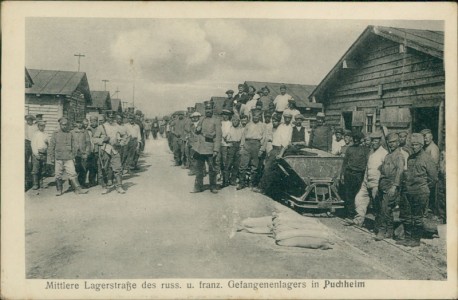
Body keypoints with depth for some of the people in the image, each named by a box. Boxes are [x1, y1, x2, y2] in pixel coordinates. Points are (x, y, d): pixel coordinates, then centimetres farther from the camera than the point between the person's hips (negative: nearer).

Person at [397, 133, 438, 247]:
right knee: (405, 216, 11)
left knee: (417, 217, 3)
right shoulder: (410, 158, 11)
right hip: (406, 191, 6)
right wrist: (404, 184, 11)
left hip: (420, 193, -6)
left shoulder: (426, 158, -6)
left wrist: (424, 188, 0)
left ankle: (416, 240, 13)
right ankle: (407, 237, 23)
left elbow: (433, 177, -3)